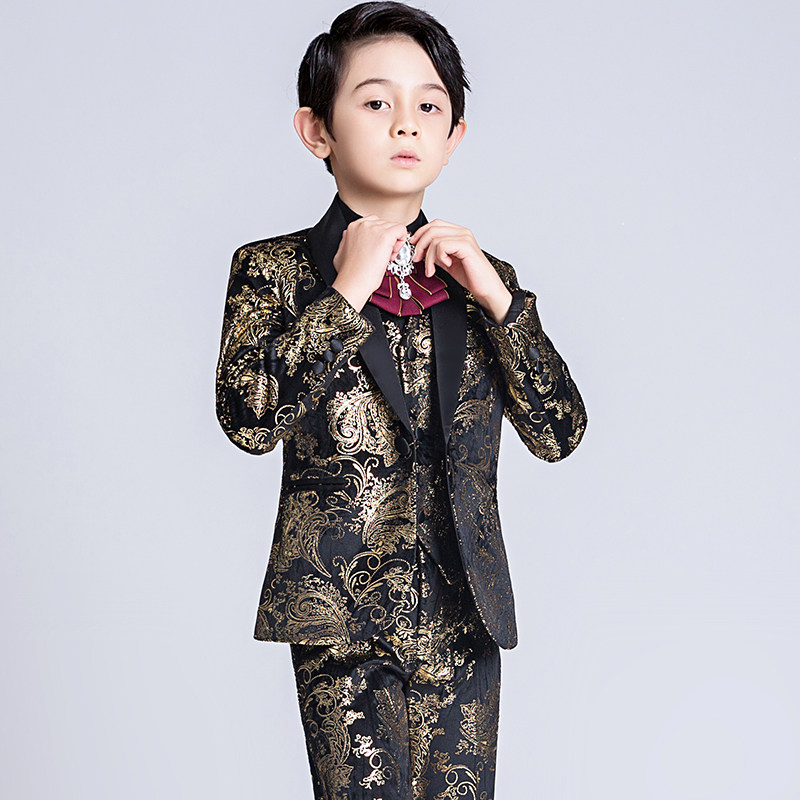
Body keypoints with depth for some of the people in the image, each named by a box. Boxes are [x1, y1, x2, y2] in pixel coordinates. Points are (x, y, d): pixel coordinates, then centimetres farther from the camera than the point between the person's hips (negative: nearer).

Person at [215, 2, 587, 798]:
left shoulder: (483, 279, 11)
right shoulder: (272, 270, 2)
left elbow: (559, 434, 3)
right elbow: (249, 417, -15)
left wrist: (497, 299, -6)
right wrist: (346, 293, -13)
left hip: (462, 614, 3)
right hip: (342, 615, -3)